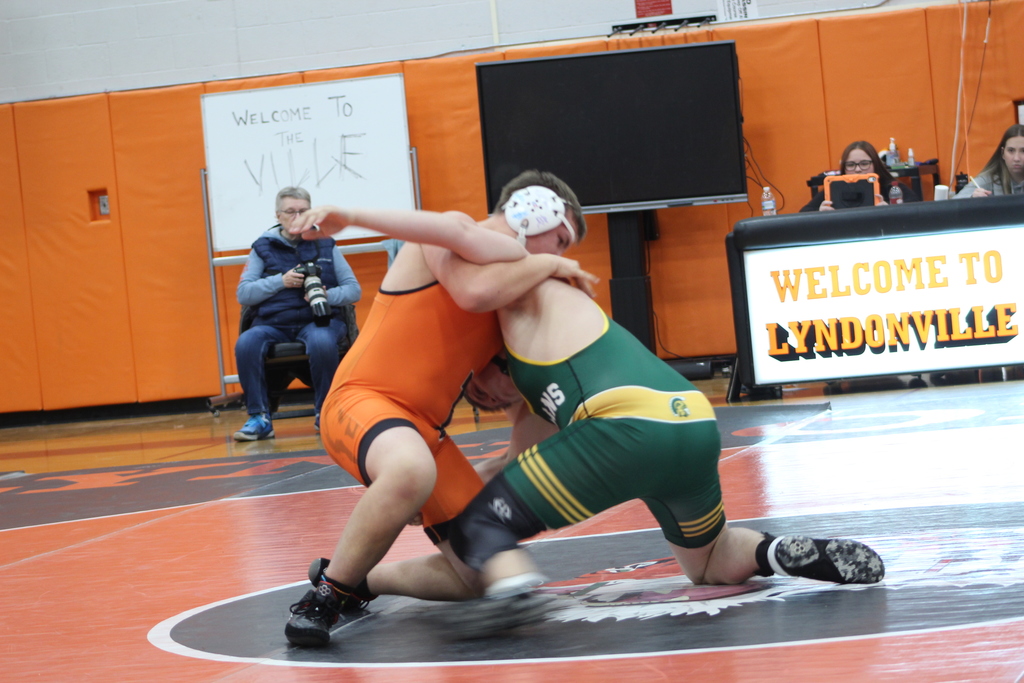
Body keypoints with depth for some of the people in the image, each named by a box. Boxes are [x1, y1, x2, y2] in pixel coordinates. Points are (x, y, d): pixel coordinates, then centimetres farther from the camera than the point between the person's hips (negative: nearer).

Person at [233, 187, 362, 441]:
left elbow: (354, 289, 7)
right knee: (246, 343, -32)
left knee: (322, 342, -37)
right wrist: (281, 281, -11)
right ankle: (259, 417, -20)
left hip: (318, 319, -1)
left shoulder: (325, 245, 11)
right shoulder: (263, 247, 10)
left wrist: (327, 296, -14)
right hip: (273, 323, 1)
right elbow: (243, 294, 2)